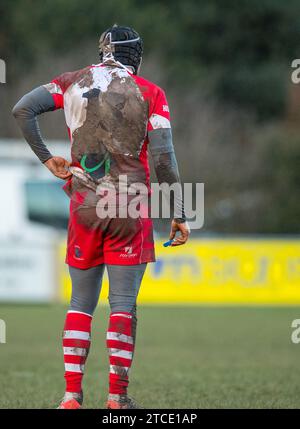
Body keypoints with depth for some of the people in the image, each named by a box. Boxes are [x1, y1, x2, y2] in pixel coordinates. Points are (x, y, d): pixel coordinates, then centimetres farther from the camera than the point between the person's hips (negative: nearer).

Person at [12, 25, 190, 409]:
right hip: (130, 207, -2)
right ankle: (117, 397, -3)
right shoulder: (150, 93, 1)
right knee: (123, 304, 1)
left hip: (85, 205, 2)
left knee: (81, 303, 9)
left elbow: (22, 110, 0)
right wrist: (178, 215, -3)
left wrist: (46, 158, 8)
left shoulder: (73, 83, 9)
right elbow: (163, 157, -6)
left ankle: (72, 394, 2)